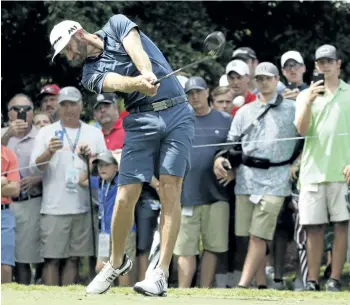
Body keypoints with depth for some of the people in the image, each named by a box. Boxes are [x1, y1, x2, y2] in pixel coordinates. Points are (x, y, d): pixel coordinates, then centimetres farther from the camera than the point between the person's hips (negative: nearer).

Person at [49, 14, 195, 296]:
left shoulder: (117, 25, 8)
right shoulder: (91, 75, 8)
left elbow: (137, 51, -13)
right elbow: (118, 83, -15)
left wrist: (147, 74, -35)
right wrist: (140, 83, -38)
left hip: (177, 114, -2)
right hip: (141, 121, 2)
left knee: (170, 190, -12)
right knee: (126, 196, -6)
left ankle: (161, 274, -16)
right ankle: (117, 263, 16)